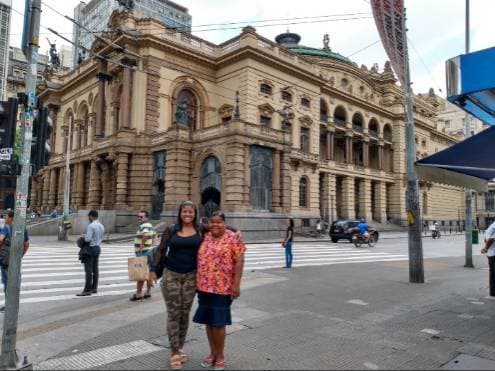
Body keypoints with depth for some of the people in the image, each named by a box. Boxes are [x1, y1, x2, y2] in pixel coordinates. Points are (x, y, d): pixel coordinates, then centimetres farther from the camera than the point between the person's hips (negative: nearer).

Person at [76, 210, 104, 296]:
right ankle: (94, 288, 20)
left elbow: (88, 239, -22)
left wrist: (84, 237, -3)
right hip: (98, 248, 9)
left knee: (88, 270, -5)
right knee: (95, 269, 13)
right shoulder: (101, 226, 10)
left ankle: (87, 290, -4)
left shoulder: (91, 226, -17)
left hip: (91, 248, -8)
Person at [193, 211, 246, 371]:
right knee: (208, 321, 13)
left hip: (222, 287, -5)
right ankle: (212, 353, 29)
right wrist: (197, 283, 12)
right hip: (204, 286, 5)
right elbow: (199, 259, 14)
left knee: (218, 323, 2)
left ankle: (220, 355, 21)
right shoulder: (205, 237, 8)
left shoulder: (232, 238, -7)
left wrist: (236, 284, -15)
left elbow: (239, 261, -9)